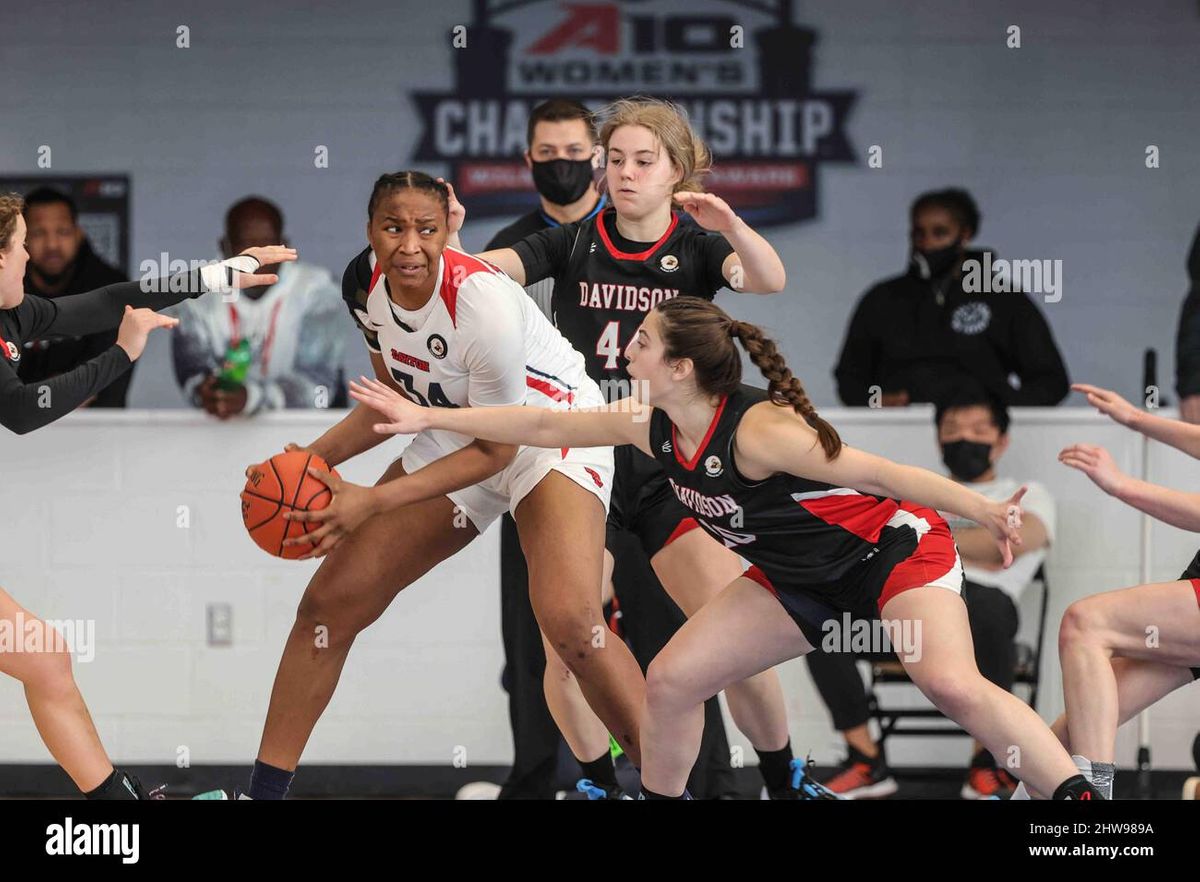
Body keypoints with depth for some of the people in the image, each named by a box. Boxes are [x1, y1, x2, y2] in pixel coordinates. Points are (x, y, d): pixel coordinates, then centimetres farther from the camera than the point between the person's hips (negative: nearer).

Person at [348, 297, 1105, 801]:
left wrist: (985, 511, -35)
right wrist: (428, 417, 6)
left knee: (952, 682, -31)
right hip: (802, 576, 8)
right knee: (671, 682, 2)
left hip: (891, 545, -8)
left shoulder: (758, 431, -31)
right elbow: (543, 426, 4)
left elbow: (882, 474, -31)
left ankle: (1083, 807, -31)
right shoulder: (653, 429, -7)